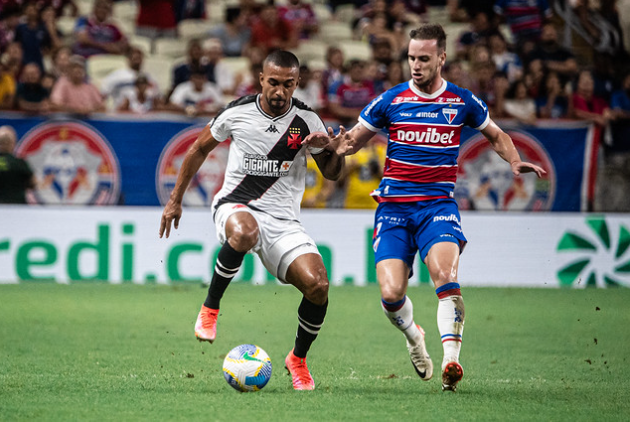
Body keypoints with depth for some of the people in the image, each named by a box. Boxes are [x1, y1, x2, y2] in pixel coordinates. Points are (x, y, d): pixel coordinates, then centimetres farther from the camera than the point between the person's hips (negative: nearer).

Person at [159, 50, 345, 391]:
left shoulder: (306, 120, -1)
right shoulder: (237, 113, -3)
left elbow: (332, 174, 8)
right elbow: (200, 149, 14)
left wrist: (329, 150, -15)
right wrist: (175, 200, 14)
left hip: (283, 220, 2)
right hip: (235, 205, -2)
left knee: (317, 285, -19)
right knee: (244, 232, -42)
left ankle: (298, 359, 9)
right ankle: (210, 308, -18)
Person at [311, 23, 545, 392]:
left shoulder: (463, 102, 5)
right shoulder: (390, 101, 3)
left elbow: (496, 134, 22)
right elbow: (354, 139, 13)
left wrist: (515, 161, 2)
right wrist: (338, 145, -11)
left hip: (439, 204, -1)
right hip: (393, 207, 1)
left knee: (445, 275, -27)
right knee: (391, 294, -12)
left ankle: (451, 360, -28)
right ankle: (413, 337, 22)